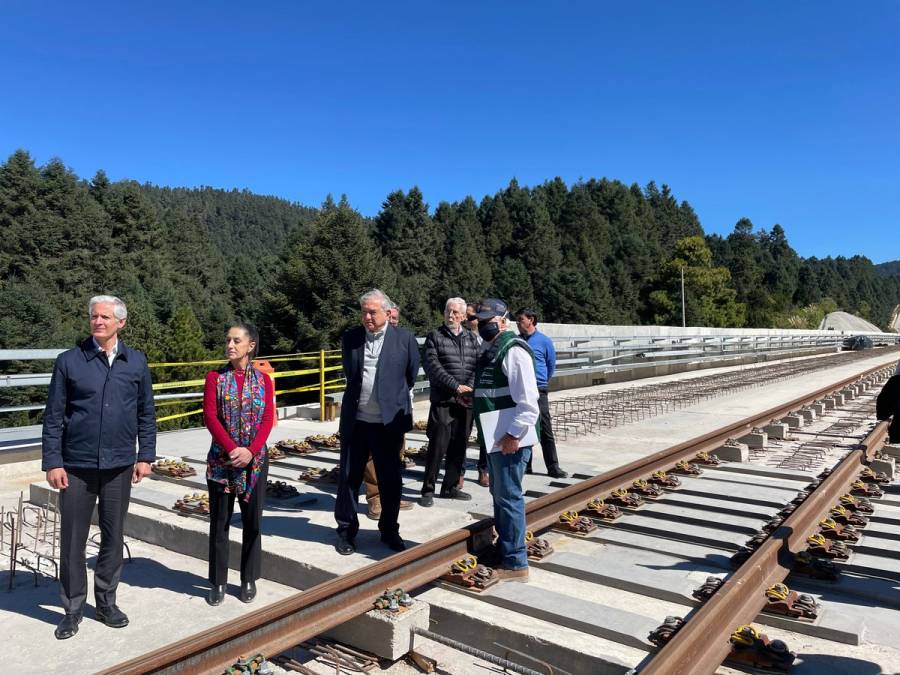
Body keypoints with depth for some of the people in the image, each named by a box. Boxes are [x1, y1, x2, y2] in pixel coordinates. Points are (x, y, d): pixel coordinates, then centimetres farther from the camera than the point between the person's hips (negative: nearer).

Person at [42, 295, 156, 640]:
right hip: (76, 466, -1)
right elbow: (53, 417, -1)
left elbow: (146, 413, 7)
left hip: (119, 466, 2)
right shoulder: (69, 361, -3)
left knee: (114, 537, 13)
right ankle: (72, 609, 24)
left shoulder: (136, 362, 2)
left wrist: (145, 456, 3)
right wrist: (52, 462, -6)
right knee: (72, 540, 7)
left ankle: (106, 602, 29)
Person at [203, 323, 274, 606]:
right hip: (221, 459, 0)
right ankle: (218, 582, 21)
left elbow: (268, 419, -4)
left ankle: (249, 579, 23)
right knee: (220, 521, 8)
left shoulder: (263, 379, 2)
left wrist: (251, 450, -16)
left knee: (252, 520, 8)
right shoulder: (215, 377, 0)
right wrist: (232, 448, -17)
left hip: (255, 459, 1)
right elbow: (210, 416, -7)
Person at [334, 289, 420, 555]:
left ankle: (389, 530, 28)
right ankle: (346, 530, 26)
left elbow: (411, 375, 8)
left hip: (389, 421, -2)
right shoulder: (350, 338, 3)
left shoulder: (405, 338, -4)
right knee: (349, 477, 10)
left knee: (390, 480, 10)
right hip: (355, 421, 2)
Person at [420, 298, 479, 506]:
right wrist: (455, 386, -16)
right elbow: (432, 366, -9)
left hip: (466, 401, 4)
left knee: (459, 446, 10)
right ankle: (428, 490, 7)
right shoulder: (434, 336, 1)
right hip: (442, 401, -4)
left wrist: (469, 387, -11)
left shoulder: (470, 338, 13)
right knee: (438, 445, -5)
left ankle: (450, 486, 23)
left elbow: (478, 365, 6)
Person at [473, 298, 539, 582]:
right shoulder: (489, 351, 15)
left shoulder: (513, 350, -15)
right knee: (499, 495, 18)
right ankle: (503, 551, 31)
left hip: (509, 439, -10)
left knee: (509, 498, -3)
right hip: (494, 438, 10)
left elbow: (528, 400, -21)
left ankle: (515, 564, 8)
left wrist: (514, 434, -22)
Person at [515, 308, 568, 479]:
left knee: (545, 430, -1)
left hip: (537, 391, -3)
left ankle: (553, 467, 5)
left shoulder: (544, 341, -4)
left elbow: (551, 365, 7)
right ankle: (524, 464, 20)